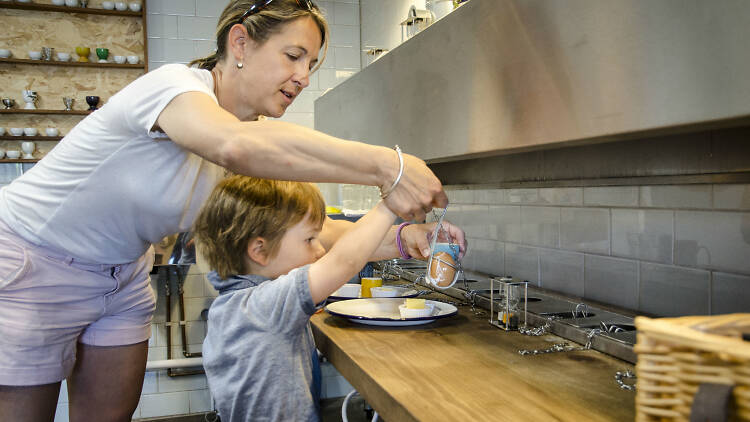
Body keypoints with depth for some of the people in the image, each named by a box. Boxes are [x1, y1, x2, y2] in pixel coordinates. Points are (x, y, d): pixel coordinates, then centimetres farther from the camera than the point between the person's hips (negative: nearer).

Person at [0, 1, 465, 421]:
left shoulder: (258, 130, -6)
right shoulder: (173, 84, -30)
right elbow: (239, 145, -53)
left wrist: (401, 238, -27)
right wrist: (385, 165, -53)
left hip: (121, 274, 7)